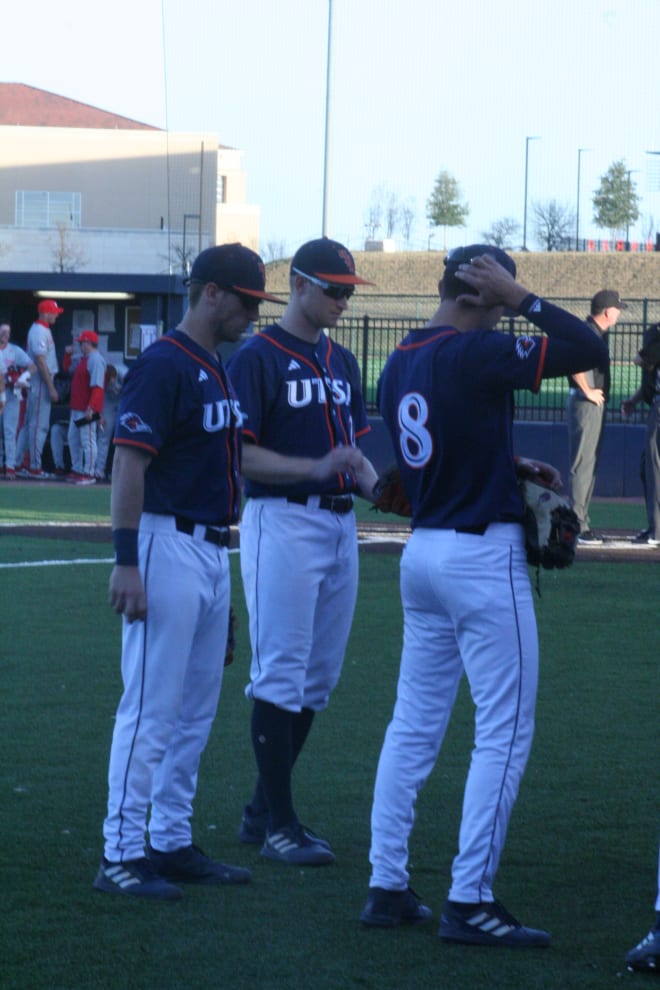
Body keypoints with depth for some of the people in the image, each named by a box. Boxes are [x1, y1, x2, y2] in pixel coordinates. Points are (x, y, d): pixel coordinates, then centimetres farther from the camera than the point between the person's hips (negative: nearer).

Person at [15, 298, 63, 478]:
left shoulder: (44, 330, 16)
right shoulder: (39, 331, -15)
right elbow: (41, 362, -20)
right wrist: (51, 388, -20)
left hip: (37, 384, 10)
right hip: (41, 382, -10)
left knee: (29, 424, 12)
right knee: (39, 425, -7)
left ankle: (19, 464, 16)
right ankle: (34, 467, -6)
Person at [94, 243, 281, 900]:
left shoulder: (217, 371, 15)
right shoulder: (164, 365, -13)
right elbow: (129, 463, -18)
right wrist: (126, 561, -24)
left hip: (213, 549, 10)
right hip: (167, 545, -9)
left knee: (195, 711, 12)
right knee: (150, 709, -8)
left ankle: (172, 844, 20)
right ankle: (120, 854, -4)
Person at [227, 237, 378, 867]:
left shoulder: (341, 362, 17)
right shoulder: (257, 358, -6)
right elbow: (240, 455, -12)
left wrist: (377, 486, 2)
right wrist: (314, 469, -22)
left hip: (340, 524, 8)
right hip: (282, 523, -8)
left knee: (319, 674, 9)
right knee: (281, 672, -7)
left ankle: (262, 811, 18)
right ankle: (279, 823, -3)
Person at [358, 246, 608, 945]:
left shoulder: (398, 365, 9)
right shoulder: (475, 354, -16)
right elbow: (589, 350, -19)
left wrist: (513, 465, 14)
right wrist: (523, 299, -12)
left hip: (422, 550, 8)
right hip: (484, 556, -8)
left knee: (414, 724, 13)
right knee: (504, 731, -3)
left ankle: (387, 887, 14)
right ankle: (469, 901, -5)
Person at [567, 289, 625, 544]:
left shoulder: (598, 332, 16)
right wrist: (587, 391, -23)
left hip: (595, 404, 11)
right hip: (585, 405, -10)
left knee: (590, 465, 14)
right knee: (583, 464, -9)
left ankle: (581, 523, 19)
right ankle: (578, 525, -9)